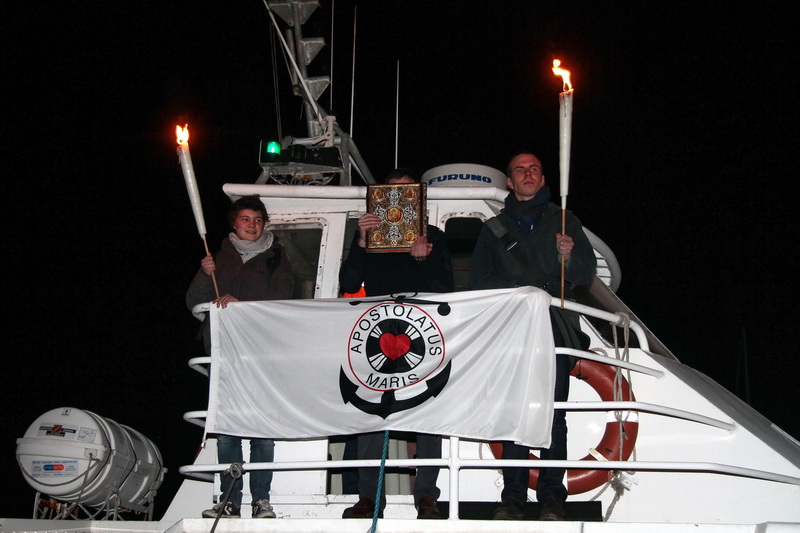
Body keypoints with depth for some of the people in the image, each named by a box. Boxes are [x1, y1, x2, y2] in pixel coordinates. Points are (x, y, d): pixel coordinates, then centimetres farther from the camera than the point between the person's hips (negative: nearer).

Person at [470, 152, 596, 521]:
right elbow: (481, 280, 15)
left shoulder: (564, 222, 19)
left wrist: (570, 256, -11)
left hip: (555, 328, 0)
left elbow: (587, 273, 11)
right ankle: (513, 497, -8)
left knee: (553, 414, -7)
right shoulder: (494, 229, 21)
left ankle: (552, 497, -6)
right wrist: (515, 293, -4)